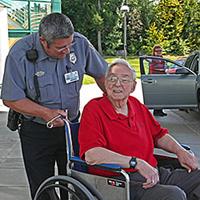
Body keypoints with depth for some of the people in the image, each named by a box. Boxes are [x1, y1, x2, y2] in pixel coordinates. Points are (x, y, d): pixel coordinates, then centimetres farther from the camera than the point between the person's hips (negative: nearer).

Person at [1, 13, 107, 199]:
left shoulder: (80, 43, -11)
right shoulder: (19, 54, -19)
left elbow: (101, 74, 5)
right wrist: (45, 112, -24)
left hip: (72, 126, 2)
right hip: (36, 131, -2)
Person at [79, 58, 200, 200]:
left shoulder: (137, 105, 16)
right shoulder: (94, 109, -7)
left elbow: (159, 135, 28)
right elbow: (91, 155, -21)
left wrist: (180, 151, 7)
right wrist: (137, 163, -23)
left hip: (153, 174, 8)